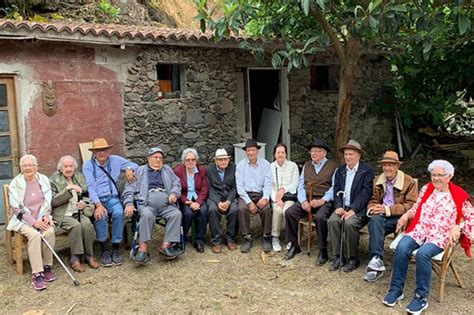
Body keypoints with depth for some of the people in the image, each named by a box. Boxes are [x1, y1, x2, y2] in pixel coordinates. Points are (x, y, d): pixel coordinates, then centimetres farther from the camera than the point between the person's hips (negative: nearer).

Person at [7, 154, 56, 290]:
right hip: (23, 220, -2)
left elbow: (48, 202, 7)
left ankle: (47, 266, -13)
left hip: (41, 218, 3)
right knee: (34, 235, -32)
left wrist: (46, 216, -11)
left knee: (49, 231, -29)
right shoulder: (15, 184, -5)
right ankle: (37, 274, -29)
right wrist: (33, 222, -18)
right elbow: (17, 208, -9)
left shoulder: (43, 180, 5)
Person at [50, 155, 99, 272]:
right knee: (76, 225, -32)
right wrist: (68, 190, -19)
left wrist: (85, 203, -4)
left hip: (79, 212, 3)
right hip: (63, 214, -3)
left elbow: (87, 195, 19)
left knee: (87, 224, -28)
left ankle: (89, 255, -12)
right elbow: (52, 201, -8)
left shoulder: (80, 176, 14)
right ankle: (75, 258, -18)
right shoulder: (53, 179, 1)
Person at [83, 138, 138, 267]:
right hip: (96, 199, -1)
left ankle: (115, 248, -18)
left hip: (113, 198, 2)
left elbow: (134, 165, 21)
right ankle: (104, 249, -16)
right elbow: (90, 186, -9)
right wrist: (98, 205, -23)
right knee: (101, 215, -33)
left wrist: (129, 169, -5)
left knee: (118, 213, -31)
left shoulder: (115, 160, 12)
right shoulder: (88, 165, 4)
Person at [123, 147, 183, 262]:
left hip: (166, 204, 3)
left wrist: (174, 193, -5)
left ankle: (166, 245, -30)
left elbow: (176, 183, 18)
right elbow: (129, 188, 12)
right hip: (147, 203, -2)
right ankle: (143, 248, -37)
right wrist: (129, 203, -6)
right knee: (147, 215, -36)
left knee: (176, 214, -27)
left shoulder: (167, 169, 29)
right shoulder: (140, 171, 22)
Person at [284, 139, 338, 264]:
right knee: (289, 212, -18)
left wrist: (322, 201, -18)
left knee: (320, 217, -34)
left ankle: (323, 251, -16)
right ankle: (293, 245, -4)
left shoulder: (333, 166, 4)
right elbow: (301, 184, 12)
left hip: (325, 201, -5)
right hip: (307, 199, 5)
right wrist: (303, 200, -5)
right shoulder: (307, 165, 20)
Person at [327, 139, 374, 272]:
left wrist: (353, 210, -20)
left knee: (349, 223, -31)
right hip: (342, 207, 5)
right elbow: (336, 190, 9)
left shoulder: (367, 170, -3)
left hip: (358, 209, -4)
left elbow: (366, 192, -11)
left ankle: (353, 259, -11)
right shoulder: (340, 170, 14)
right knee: (332, 221, -23)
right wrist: (339, 206, -9)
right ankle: (338, 257, -13)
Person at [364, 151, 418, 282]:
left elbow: (411, 205, -9)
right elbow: (373, 200, 18)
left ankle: (376, 261, -31)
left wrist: (387, 210, -19)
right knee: (375, 220, -34)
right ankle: (377, 261, -41)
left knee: (375, 222, -33)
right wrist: (372, 208, -9)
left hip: (399, 218, -3)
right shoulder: (377, 180, 15)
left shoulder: (409, 182, -1)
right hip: (381, 216, 4)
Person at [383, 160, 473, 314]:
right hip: (419, 229, 4)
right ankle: (396, 289, -15)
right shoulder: (426, 189, 13)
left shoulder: (459, 195, 1)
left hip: (441, 235, -3)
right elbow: (416, 208, 22)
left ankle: (421, 297, -20)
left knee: (423, 254, -34)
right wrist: (406, 215, 3)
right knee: (401, 248, -27)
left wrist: (458, 227, -10)